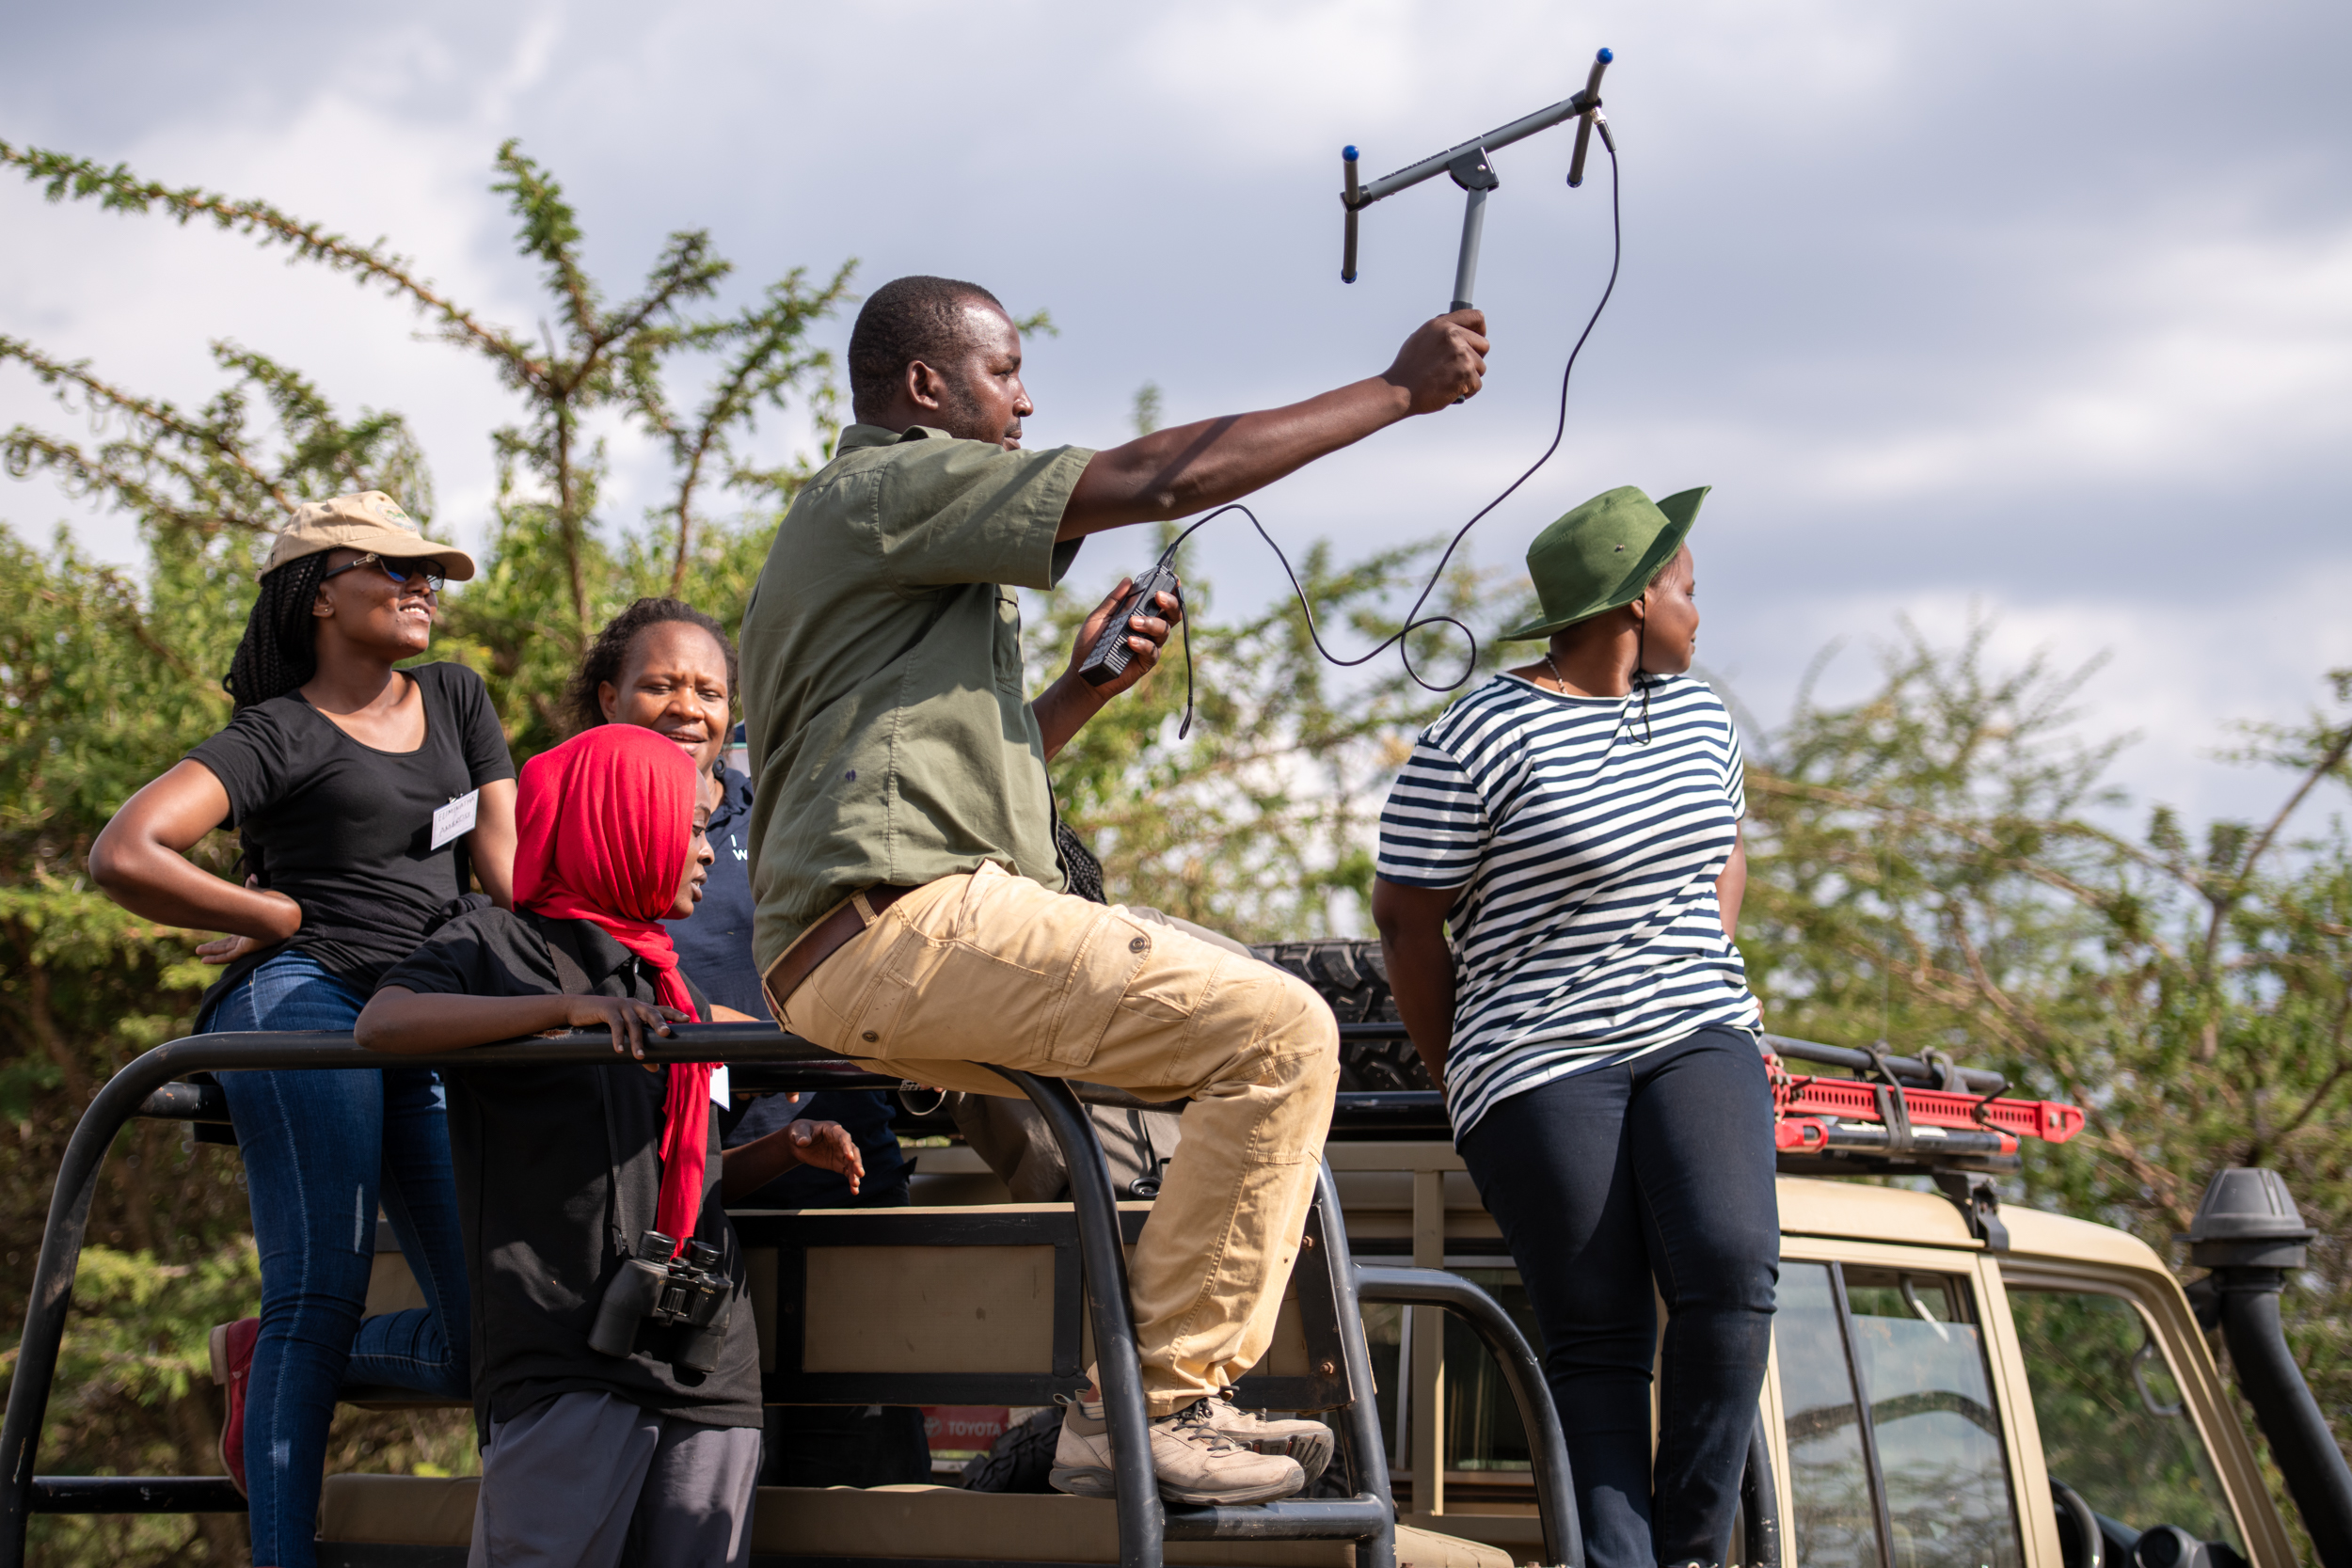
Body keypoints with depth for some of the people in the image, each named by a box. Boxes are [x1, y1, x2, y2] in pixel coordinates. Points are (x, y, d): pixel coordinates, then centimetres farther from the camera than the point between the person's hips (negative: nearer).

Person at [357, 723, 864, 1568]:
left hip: (708, 1365, 7)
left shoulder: (675, 991, 28)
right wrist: (565, 1007, -22)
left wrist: (787, 1148, 13)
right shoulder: (496, 944, 6)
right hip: (566, 1362, -6)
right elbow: (382, 1024, -14)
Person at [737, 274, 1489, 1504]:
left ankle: (1126, 1404, 9)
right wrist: (1398, 389, -6)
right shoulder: (892, 484, -3)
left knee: (1264, 1034, 17)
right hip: (900, 925, -11)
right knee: (1279, 1034, -18)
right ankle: (1162, 1408, -17)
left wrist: (1088, 687, 19)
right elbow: (1161, 478, -12)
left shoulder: (836, 529, 31)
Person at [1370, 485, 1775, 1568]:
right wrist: (1462, 1084, 2)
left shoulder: (1698, 715, 13)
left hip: (1697, 1041, 4)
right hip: (1542, 1066, -4)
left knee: (1729, 1266, -20)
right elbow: (1404, 915, -3)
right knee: (1598, 1346, -7)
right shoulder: (1477, 741, -9)